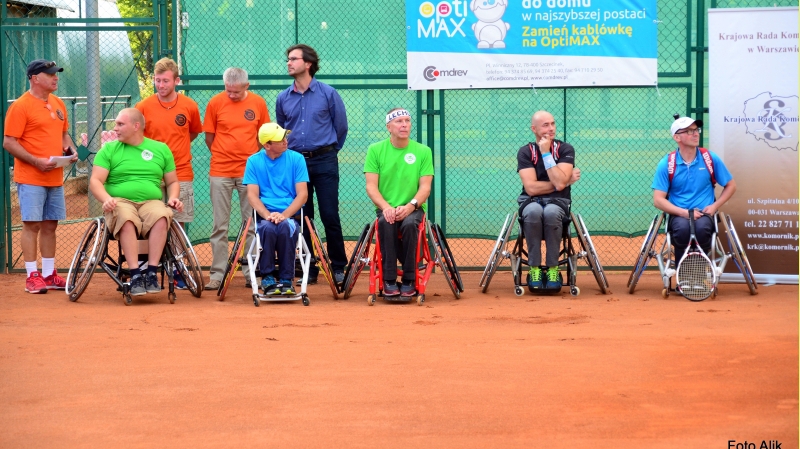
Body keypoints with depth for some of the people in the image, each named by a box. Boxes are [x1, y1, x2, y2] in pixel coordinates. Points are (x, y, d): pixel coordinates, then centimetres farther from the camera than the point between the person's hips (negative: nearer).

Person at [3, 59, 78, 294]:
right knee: (32, 225, -4)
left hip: (56, 178, 7)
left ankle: (49, 274, 18)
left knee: (50, 225, 11)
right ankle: (32, 276, 0)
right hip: (31, 179, -7)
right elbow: (9, 143, -13)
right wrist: (37, 161, -20)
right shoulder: (20, 106, -10)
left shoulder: (58, 104, 12)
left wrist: (71, 150, 4)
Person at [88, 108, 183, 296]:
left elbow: (172, 182, 20)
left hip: (151, 201, 1)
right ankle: (135, 275, -36)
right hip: (120, 201, -1)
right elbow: (95, 181, 4)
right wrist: (106, 199, -16)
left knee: (162, 216, -35)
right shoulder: (109, 149, 11)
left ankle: (152, 273, -32)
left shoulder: (161, 149, 15)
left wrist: (173, 197, -2)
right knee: (126, 218, -38)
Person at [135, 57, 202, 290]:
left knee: (178, 225, 4)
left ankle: (177, 272, 13)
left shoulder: (189, 107, 1)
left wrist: (176, 149, 11)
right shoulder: (144, 107, -2)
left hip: (181, 175, 1)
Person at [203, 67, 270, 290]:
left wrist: (254, 159, 3)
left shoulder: (258, 103, 2)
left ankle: (252, 273, 10)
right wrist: (222, 156, 4)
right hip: (220, 172, -1)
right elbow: (209, 137, 7)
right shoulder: (215, 103, 0)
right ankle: (217, 274, 6)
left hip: (249, 170, 1)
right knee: (220, 226, 2)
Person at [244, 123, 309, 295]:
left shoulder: (296, 159, 4)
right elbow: (252, 194, 0)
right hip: (264, 214, 0)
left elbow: (302, 194, -1)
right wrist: (267, 215, -18)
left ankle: (286, 280, -22)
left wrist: (284, 215, -17)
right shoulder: (254, 161, 6)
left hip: (290, 214, 0)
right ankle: (267, 279, -19)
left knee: (286, 227, -35)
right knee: (268, 227, -34)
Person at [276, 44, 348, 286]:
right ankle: (309, 269, 12)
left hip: (324, 161, -3)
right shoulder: (283, 98, 6)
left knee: (330, 215, -4)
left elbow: (341, 126, 5)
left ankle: (338, 267, 5)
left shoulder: (328, 93, -3)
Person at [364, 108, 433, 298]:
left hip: (413, 208, 0)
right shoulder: (375, 150, 3)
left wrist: (410, 206, -21)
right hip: (385, 208, 0)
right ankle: (389, 281, -26)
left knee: (409, 223, -34)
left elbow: (425, 187, -3)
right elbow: (371, 186, -2)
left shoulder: (423, 151, 3)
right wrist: (386, 207, -20)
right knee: (385, 222, -34)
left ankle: (409, 281, -20)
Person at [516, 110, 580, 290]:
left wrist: (546, 153, -15)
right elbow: (531, 188, -13)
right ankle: (534, 269, -25)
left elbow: (560, 183, -17)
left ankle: (553, 269, -24)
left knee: (551, 212, -37)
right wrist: (567, 181, -12)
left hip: (557, 201, 0)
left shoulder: (565, 149, -2)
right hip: (531, 201, 0)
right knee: (533, 211, -37)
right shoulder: (525, 152, -1)